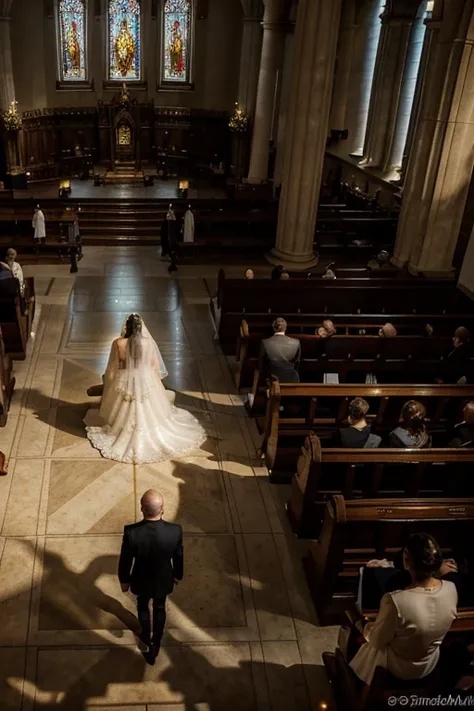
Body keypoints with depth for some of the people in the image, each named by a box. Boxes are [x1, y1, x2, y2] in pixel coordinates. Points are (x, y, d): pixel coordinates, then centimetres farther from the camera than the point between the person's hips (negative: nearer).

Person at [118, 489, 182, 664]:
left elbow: (125, 561, -18)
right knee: (160, 609, 30)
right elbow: (178, 557, -12)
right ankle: (155, 645, 50)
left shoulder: (131, 532, -35)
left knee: (143, 606, 32)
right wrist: (178, 575, 9)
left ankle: (146, 636, 56)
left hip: (141, 581, -1)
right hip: (164, 581, 1)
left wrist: (124, 580, 2)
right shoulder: (175, 531, -31)